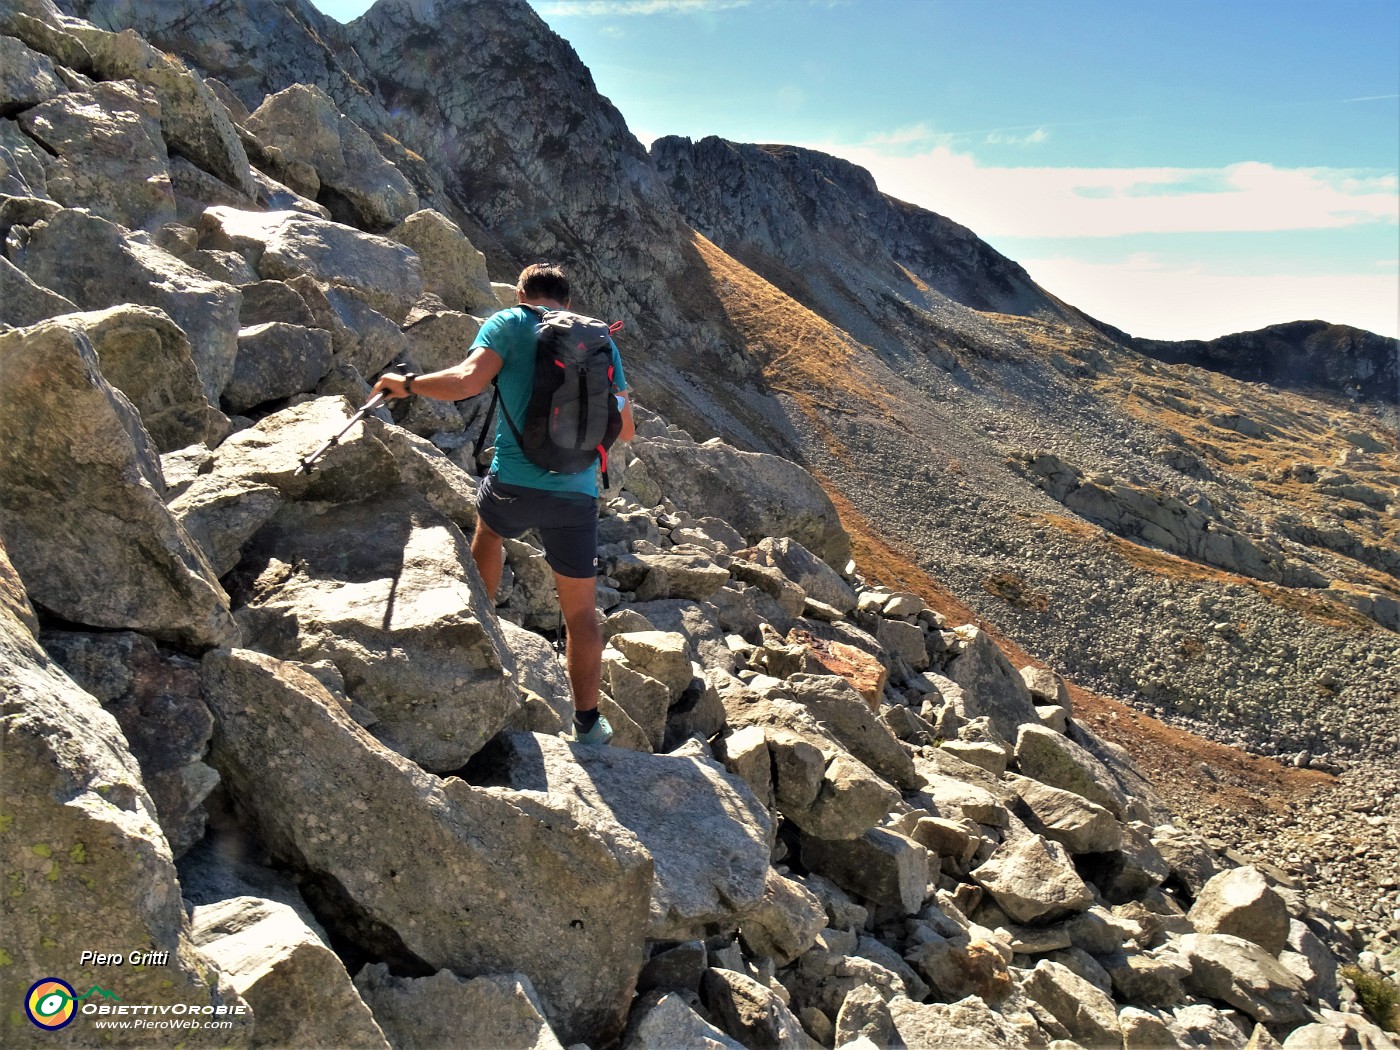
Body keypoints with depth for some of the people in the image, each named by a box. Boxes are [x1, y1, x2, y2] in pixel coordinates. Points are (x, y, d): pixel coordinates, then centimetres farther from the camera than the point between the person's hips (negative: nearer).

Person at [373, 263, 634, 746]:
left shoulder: (509, 323, 3)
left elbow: (467, 381, -14)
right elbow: (626, 430, 13)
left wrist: (406, 384, 2)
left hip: (513, 484, -1)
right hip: (577, 496, 2)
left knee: (488, 529, 36)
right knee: (581, 611, 13)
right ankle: (588, 724, 19)